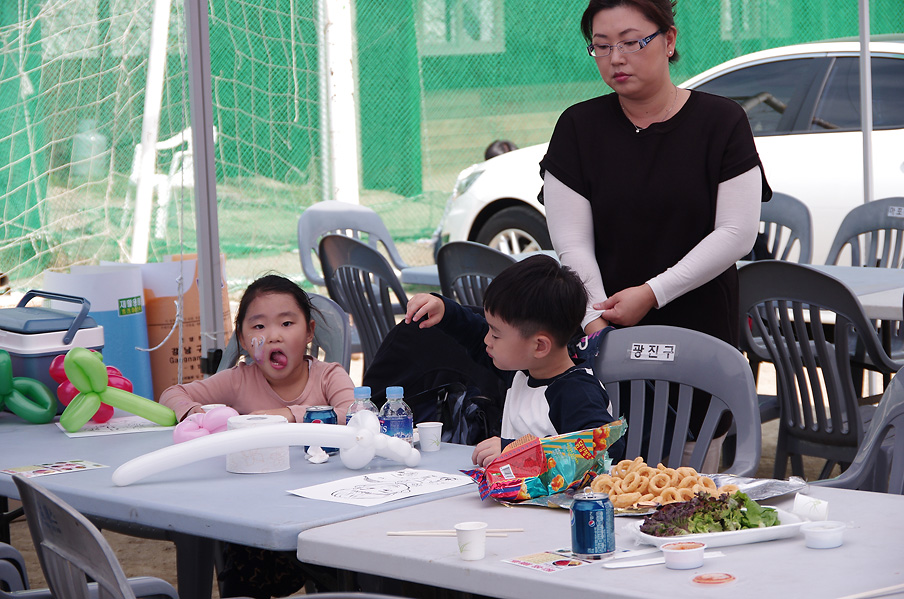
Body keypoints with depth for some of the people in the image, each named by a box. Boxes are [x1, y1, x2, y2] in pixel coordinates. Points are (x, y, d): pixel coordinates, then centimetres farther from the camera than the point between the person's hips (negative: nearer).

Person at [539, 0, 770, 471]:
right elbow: (572, 242, -1)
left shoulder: (722, 122, 0)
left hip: (700, 335, -1)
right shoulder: (579, 127, 4)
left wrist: (652, 293, -12)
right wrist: (597, 322, -14)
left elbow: (736, 234, -6)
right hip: (606, 343, 1)